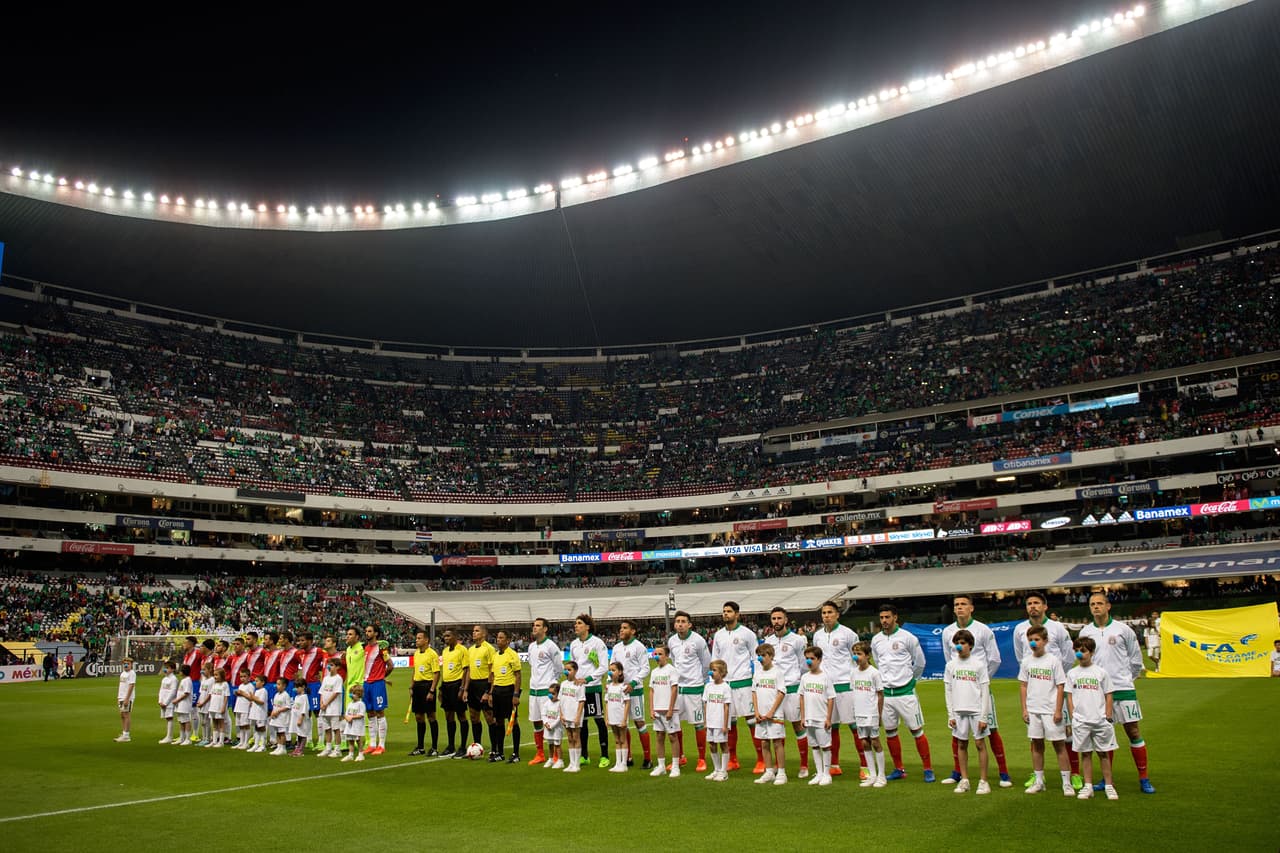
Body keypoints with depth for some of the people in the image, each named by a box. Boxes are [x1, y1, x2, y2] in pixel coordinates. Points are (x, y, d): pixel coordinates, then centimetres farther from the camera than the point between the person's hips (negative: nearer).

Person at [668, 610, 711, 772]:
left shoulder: (698, 640, -10)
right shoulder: (671, 641, 4)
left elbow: (707, 663, 2)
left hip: (694, 687, -5)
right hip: (676, 686, 5)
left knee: (698, 723, 0)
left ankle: (702, 759, 11)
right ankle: (680, 757, 24)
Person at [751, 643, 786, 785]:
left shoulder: (777, 672, -6)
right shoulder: (757, 673, 10)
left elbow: (781, 693, -9)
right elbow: (754, 692, 12)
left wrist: (771, 712, -13)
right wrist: (756, 711, 0)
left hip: (774, 714, -5)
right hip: (760, 715, 6)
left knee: (777, 742, -2)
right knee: (764, 743, 9)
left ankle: (781, 773, 5)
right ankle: (769, 772, 18)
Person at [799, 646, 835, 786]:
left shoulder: (825, 677, -6)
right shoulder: (805, 677, 6)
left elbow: (831, 699, -6)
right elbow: (802, 697, 11)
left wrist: (828, 718, -10)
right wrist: (802, 717, 7)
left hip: (822, 719, -5)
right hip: (809, 719, 5)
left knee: (825, 746, 2)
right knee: (814, 746, 11)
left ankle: (826, 774, 12)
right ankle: (818, 773, 20)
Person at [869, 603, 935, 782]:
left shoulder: (907, 638, -7)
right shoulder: (875, 640, 7)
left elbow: (919, 662, 5)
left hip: (905, 692, -5)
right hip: (886, 692, 5)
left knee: (916, 730, -2)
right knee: (890, 732, 9)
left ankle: (928, 769, 8)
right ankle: (899, 769, 22)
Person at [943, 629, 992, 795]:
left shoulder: (979, 663, -3)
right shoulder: (951, 665, 5)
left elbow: (985, 691, -4)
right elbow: (948, 690, 8)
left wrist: (984, 716, -9)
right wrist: (950, 715, 3)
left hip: (977, 710, -3)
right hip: (959, 711, 3)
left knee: (980, 744, -1)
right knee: (961, 744, 7)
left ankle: (983, 781, 7)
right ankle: (964, 780, 16)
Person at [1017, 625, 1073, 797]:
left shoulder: (1053, 661, -5)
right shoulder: (1026, 662, 5)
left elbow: (1060, 687, -4)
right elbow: (1023, 686, 8)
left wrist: (1058, 710, -9)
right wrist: (1024, 709, 2)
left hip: (1051, 710, -3)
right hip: (1033, 710, 3)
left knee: (1059, 744, 0)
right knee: (1036, 745, 10)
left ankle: (1066, 783, 7)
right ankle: (1038, 781, 18)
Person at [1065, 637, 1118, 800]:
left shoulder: (1101, 672, 2)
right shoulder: (1072, 673, 6)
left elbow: (1109, 695, 4)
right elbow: (1069, 696, 7)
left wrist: (1108, 716, -3)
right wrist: (1073, 717, 0)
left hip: (1100, 720, -1)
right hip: (1080, 721, 1)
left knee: (1104, 753, 5)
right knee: (1085, 753, 7)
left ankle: (1109, 785, 13)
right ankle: (1088, 786, 13)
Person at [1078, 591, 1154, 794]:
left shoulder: (1123, 629, -1)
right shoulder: (1085, 632, 5)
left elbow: (1135, 657, 8)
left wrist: (1126, 678, 11)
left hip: (1123, 688, -2)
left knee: (1134, 731, -1)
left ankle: (1143, 778, 9)